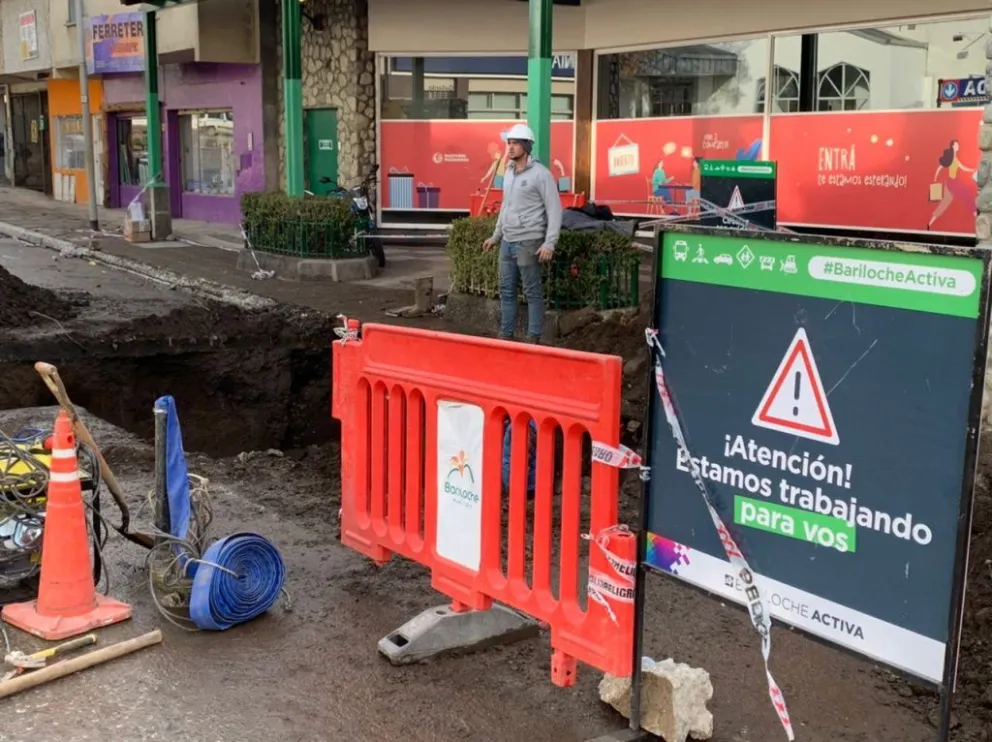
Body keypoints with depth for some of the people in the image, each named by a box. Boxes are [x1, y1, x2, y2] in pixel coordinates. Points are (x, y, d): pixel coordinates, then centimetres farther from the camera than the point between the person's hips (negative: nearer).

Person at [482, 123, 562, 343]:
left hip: (528, 243, -8)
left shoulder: (540, 174, -10)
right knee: (506, 291, 12)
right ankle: (506, 335, 20)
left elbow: (554, 209, -13)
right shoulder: (509, 172, 13)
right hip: (507, 242, 8)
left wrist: (550, 243, -20)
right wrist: (496, 236, 23)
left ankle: (533, 339, 6)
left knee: (532, 293, -1)